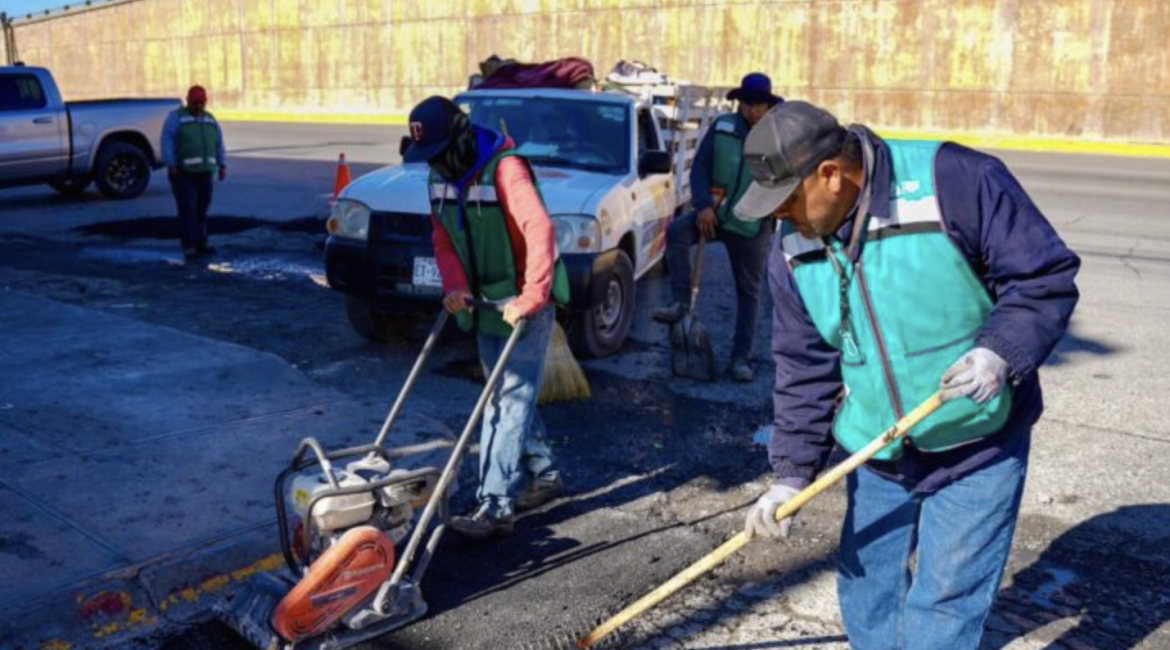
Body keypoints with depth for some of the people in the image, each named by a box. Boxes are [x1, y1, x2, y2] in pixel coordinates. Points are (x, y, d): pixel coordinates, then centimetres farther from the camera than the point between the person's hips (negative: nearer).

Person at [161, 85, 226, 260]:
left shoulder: (210, 119, 13)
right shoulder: (176, 117, -2)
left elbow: (218, 143, 16)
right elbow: (167, 141, -10)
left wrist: (222, 165, 6)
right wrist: (171, 165, -19)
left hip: (204, 173, 5)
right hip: (183, 173, -5)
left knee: (201, 210, 7)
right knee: (187, 210, -10)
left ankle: (201, 244, 15)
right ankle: (189, 246, -9)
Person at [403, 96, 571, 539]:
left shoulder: (504, 168, -22)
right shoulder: (441, 176, 4)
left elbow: (540, 231, -31)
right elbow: (443, 238, 12)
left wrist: (528, 300, -33)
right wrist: (455, 285, -4)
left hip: (523, 306, -8)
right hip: (483, 305, 8)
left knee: (511, 402, -8)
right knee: (505, 398, 15)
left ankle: (496, 506, -7)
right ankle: (543, 475, 30)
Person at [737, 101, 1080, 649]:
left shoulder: (956, 181, -22)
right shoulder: (794, 251, -5)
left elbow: (1047, 276, -14)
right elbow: (803, 369, 0)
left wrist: (1001, 351, -30)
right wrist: (791, 473, -5)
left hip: (977, 443, -4)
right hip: (875, 455, 5)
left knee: (941, 603, 1)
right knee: (865, 588, 16)